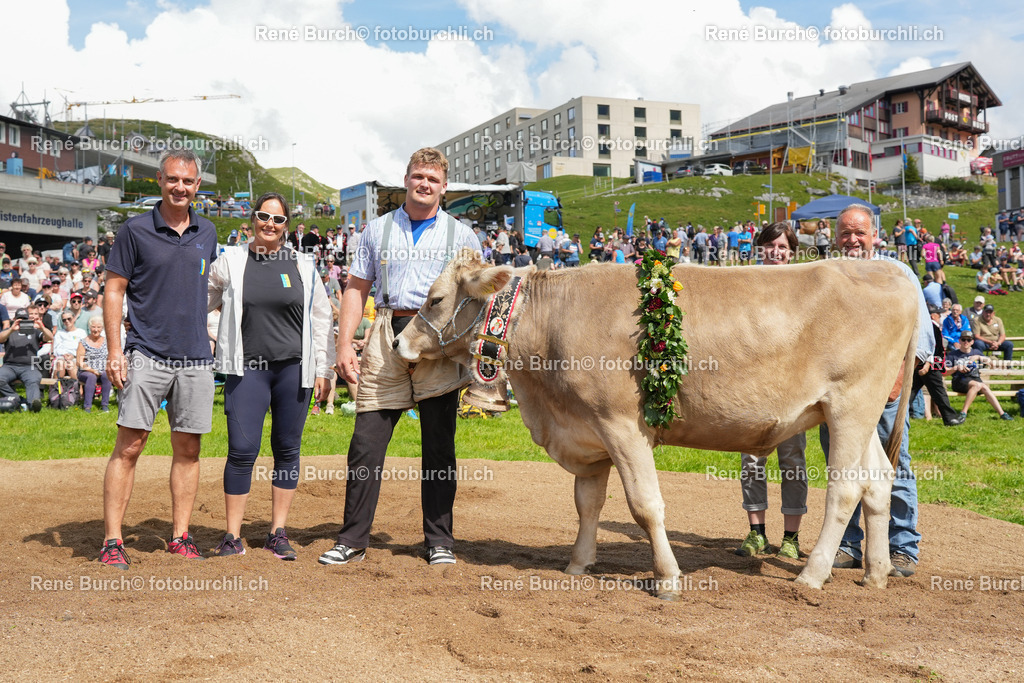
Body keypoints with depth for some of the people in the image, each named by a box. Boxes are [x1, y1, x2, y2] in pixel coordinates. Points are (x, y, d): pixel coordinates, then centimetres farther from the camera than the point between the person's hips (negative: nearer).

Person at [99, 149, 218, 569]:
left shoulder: (207, 233, 12)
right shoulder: (135, 231, 0)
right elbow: (114, 290, -1)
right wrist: (114, 350, -9)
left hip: (196, 357, 4)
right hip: (147, 355, -4)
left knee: (188, 448, 7)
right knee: (129, 445, -6)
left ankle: (180, 535, 15)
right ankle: (112, 540, 0)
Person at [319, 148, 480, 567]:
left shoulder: (461, 235, 12)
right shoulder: (378, 230, 15)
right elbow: (357, 289, 13)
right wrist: (344, 343, 2)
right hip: (387, 335, 1)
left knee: (439, 446, 2)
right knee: (366, 443, -2)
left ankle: (439, 541, 13)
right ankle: (352, 540, 9)